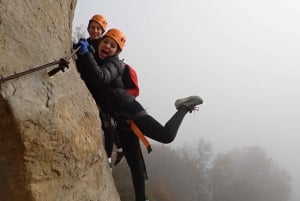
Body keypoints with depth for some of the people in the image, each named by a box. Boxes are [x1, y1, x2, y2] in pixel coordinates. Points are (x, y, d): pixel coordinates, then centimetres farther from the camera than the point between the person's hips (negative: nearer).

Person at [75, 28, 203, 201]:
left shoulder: (113, 63, -8)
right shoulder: (95, 60, 17)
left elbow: (100, 78, -28)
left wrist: (85, 53, -27)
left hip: (129, 110, -7)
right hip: (120, 120, 7)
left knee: (166, 136, -24)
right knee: (135, 165, 7)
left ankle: (184, 107, 0)